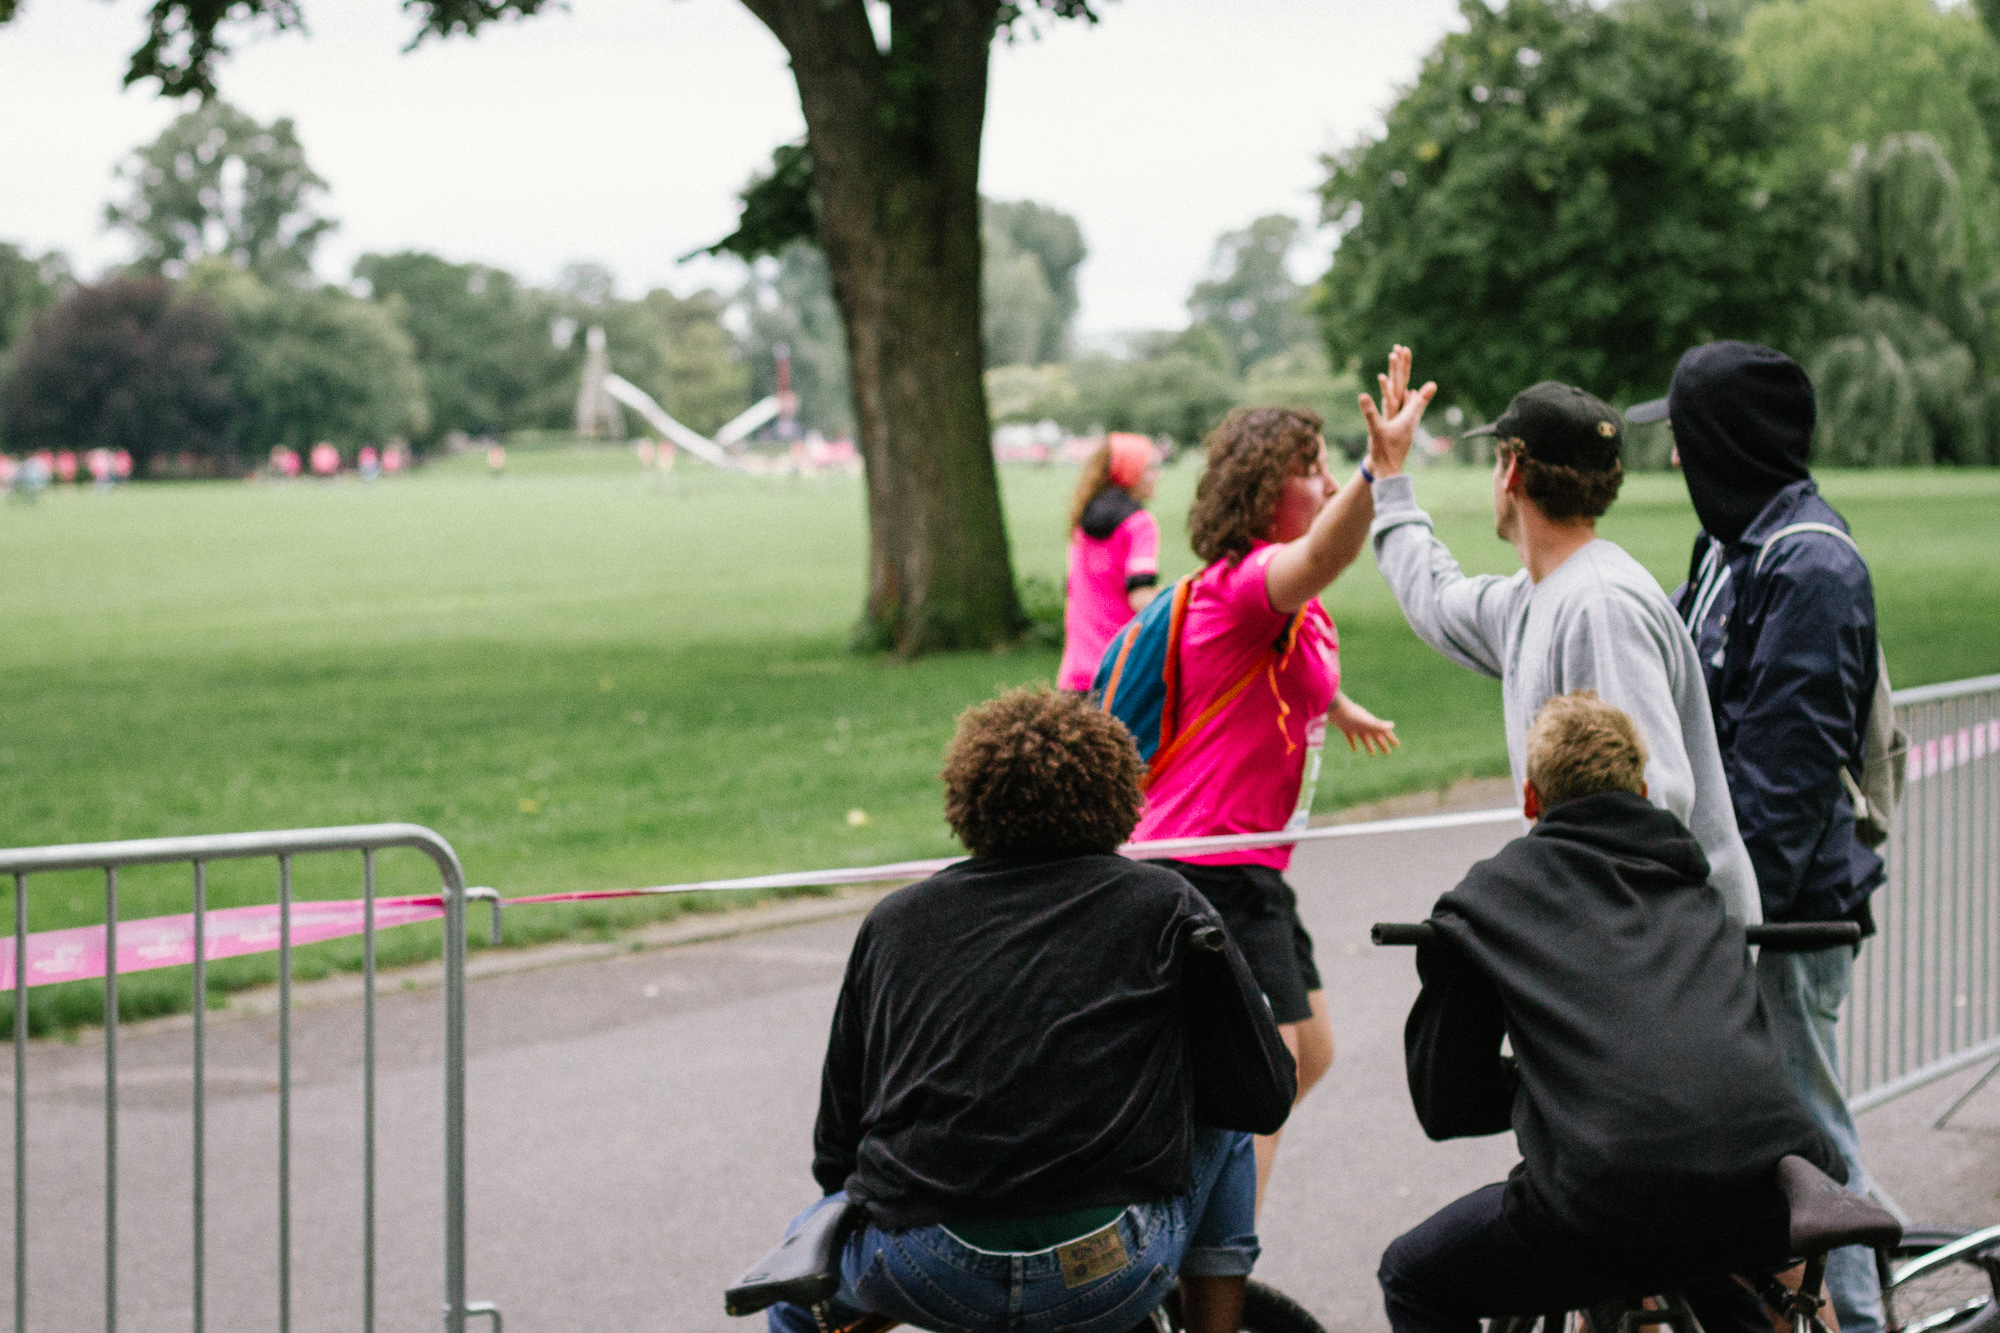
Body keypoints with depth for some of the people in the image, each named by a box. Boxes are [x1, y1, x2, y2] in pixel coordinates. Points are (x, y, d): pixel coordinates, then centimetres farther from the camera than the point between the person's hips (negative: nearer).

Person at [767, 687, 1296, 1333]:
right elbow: (1267, 1096, 10)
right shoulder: (1163, 906, 7)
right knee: (1223, 1121, 28)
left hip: (924, 1279, 1)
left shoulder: (893, 919, 14)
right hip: (1105, 1278, -1)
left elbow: (834, 1146, 17)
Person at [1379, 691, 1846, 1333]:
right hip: (1768, 1200, 5)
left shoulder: (1486, 897, 16)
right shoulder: (1697, 893, 29)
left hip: (1610, 1196, -5)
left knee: (1415, 1279, 23)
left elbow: (1445, 1107, 17)